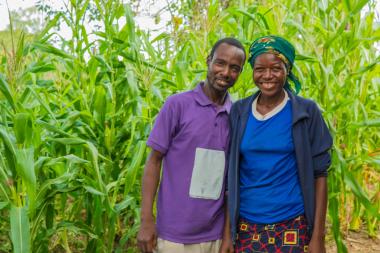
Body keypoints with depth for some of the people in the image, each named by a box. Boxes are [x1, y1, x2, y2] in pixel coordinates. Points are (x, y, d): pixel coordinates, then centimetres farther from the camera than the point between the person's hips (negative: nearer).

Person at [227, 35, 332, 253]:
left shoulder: (306, 111, -5)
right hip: (246, 227, 2)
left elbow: (319, 174, -3)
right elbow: (230, 173, 3)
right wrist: (227, 231, 1)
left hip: (292, 227, -2)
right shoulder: (239, 112, 1)